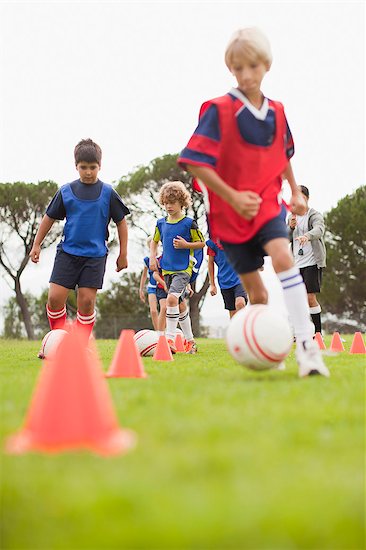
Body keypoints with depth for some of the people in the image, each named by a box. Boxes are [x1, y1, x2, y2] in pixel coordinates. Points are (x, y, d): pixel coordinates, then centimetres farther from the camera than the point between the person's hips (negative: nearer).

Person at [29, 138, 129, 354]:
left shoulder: (108, 193, 0)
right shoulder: (66, 191, 3)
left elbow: (121, 222, 6)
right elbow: (49, 218, 12)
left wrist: (123, 254, 4)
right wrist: (36, 245, 12)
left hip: (95, 255, -1)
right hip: (68, 251, 1)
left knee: (87, 300, -5)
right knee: (55, 297, -8)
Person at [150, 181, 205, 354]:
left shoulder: (189, 223, -8)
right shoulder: (161, 223, 7)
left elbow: (201, 243, -1)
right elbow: (154, 241, 23)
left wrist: (186, 245, -16)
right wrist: (152, 258, 10)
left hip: (183, 269, -6)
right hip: (167, 269, 6)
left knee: (172, 298, -25)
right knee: (180, 305, 13)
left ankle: (170, 339, -23)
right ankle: (190, 341, 25)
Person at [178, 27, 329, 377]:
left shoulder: (276, 112, 4)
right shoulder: (219, 110, -11)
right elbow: (194, 161, -17)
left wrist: (295, 191, 18)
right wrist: (232, 196, -22)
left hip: (267, 204, 2)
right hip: (229, 212, -2)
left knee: (283, 257, -25)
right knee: (256, 291, 3)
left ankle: (305, 344, -27)